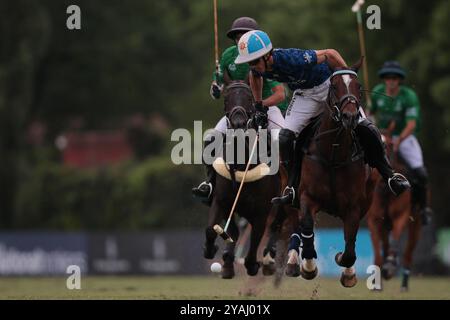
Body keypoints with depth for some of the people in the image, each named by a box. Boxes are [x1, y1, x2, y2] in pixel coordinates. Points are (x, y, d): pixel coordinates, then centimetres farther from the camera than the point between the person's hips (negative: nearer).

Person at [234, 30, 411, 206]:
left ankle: (390, 175, -2)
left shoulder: (291, 59, -38)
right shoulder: (258, 68, -17)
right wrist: (258, 105, 13)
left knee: (363, 126, -16)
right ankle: (292, 190, -5)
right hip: (304, 94, 6)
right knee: (285, 137, -13)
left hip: (329, 84, -6)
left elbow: (330, 54, -30)